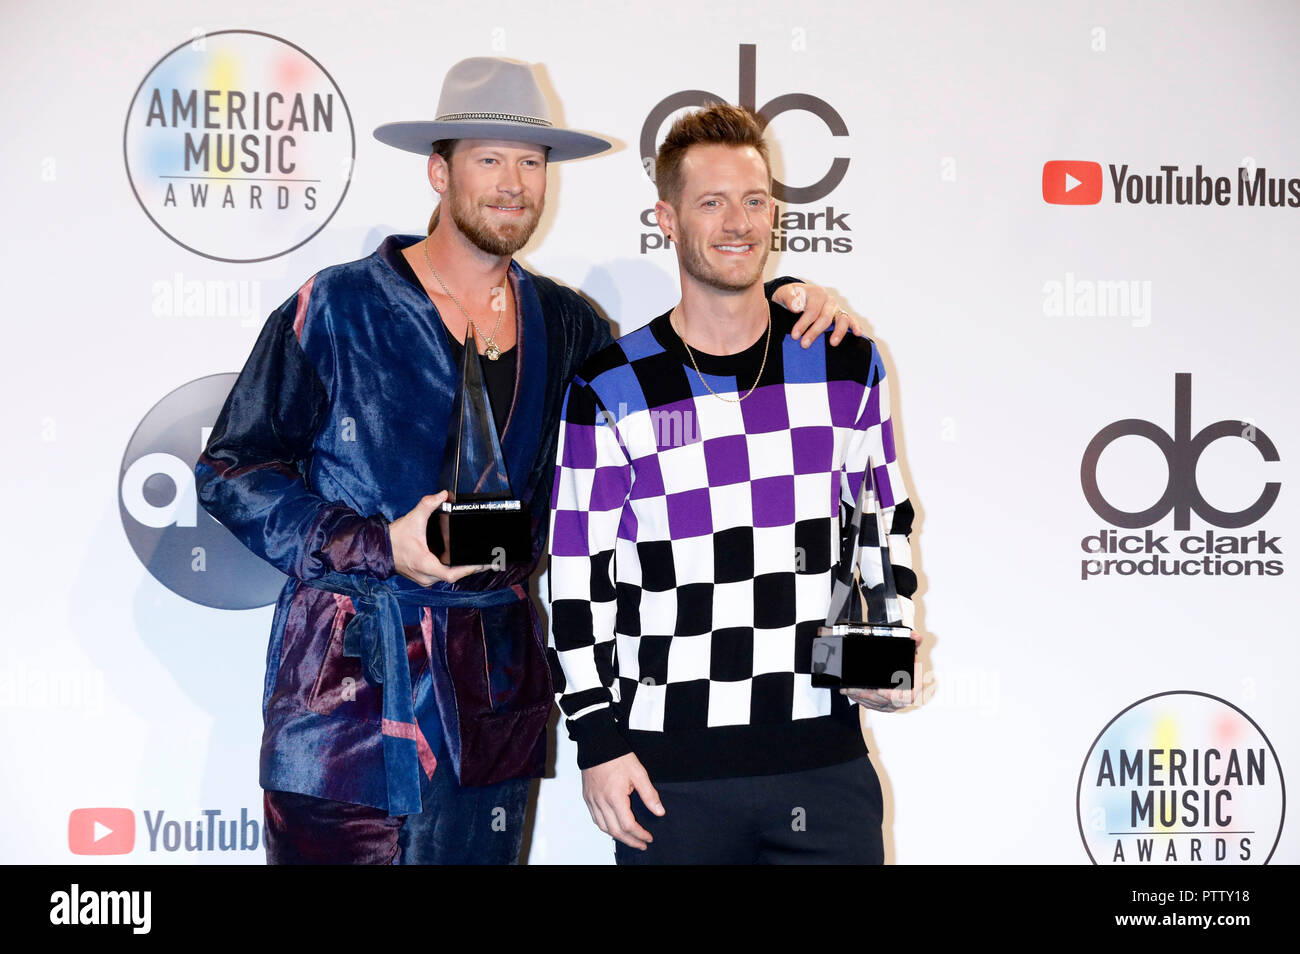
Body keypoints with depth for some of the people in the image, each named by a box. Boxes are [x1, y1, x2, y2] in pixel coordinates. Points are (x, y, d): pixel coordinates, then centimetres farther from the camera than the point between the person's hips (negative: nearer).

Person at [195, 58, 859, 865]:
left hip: (493, 708, 4)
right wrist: (382, 548, -12)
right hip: (346, 698, -3)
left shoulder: (563, 325, 11)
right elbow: (230, 470, -1)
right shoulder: (338, 309, -2)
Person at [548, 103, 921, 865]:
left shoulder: (846, 364, 5)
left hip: (825, 757, 2)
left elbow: (887, 523, 14)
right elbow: (579, 575, 0)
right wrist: (598, 738, -4)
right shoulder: (610, 391, -2)